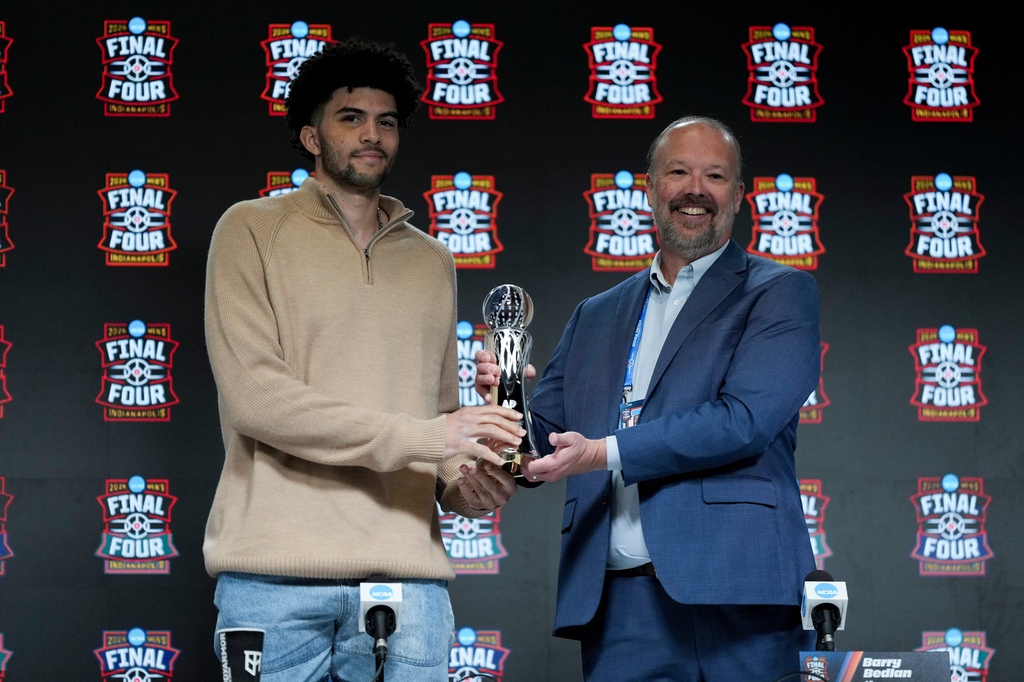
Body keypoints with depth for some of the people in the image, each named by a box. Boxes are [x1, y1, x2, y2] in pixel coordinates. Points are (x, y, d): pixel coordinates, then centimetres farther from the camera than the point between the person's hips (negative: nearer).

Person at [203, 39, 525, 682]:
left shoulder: (432, 262, 21)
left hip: (408, 575, 4)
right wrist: (415, 437, -13)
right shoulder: (253, 230, 5)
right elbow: (252, 392, -8)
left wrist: (459, 484, -2)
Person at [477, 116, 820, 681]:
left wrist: (605, 454, -14)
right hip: (620, 607, 4)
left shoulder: (781, 294, 5)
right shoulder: (596, 317, 21)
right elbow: (540, 449, 19)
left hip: (736, 600, -4)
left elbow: (744, 421, -10)